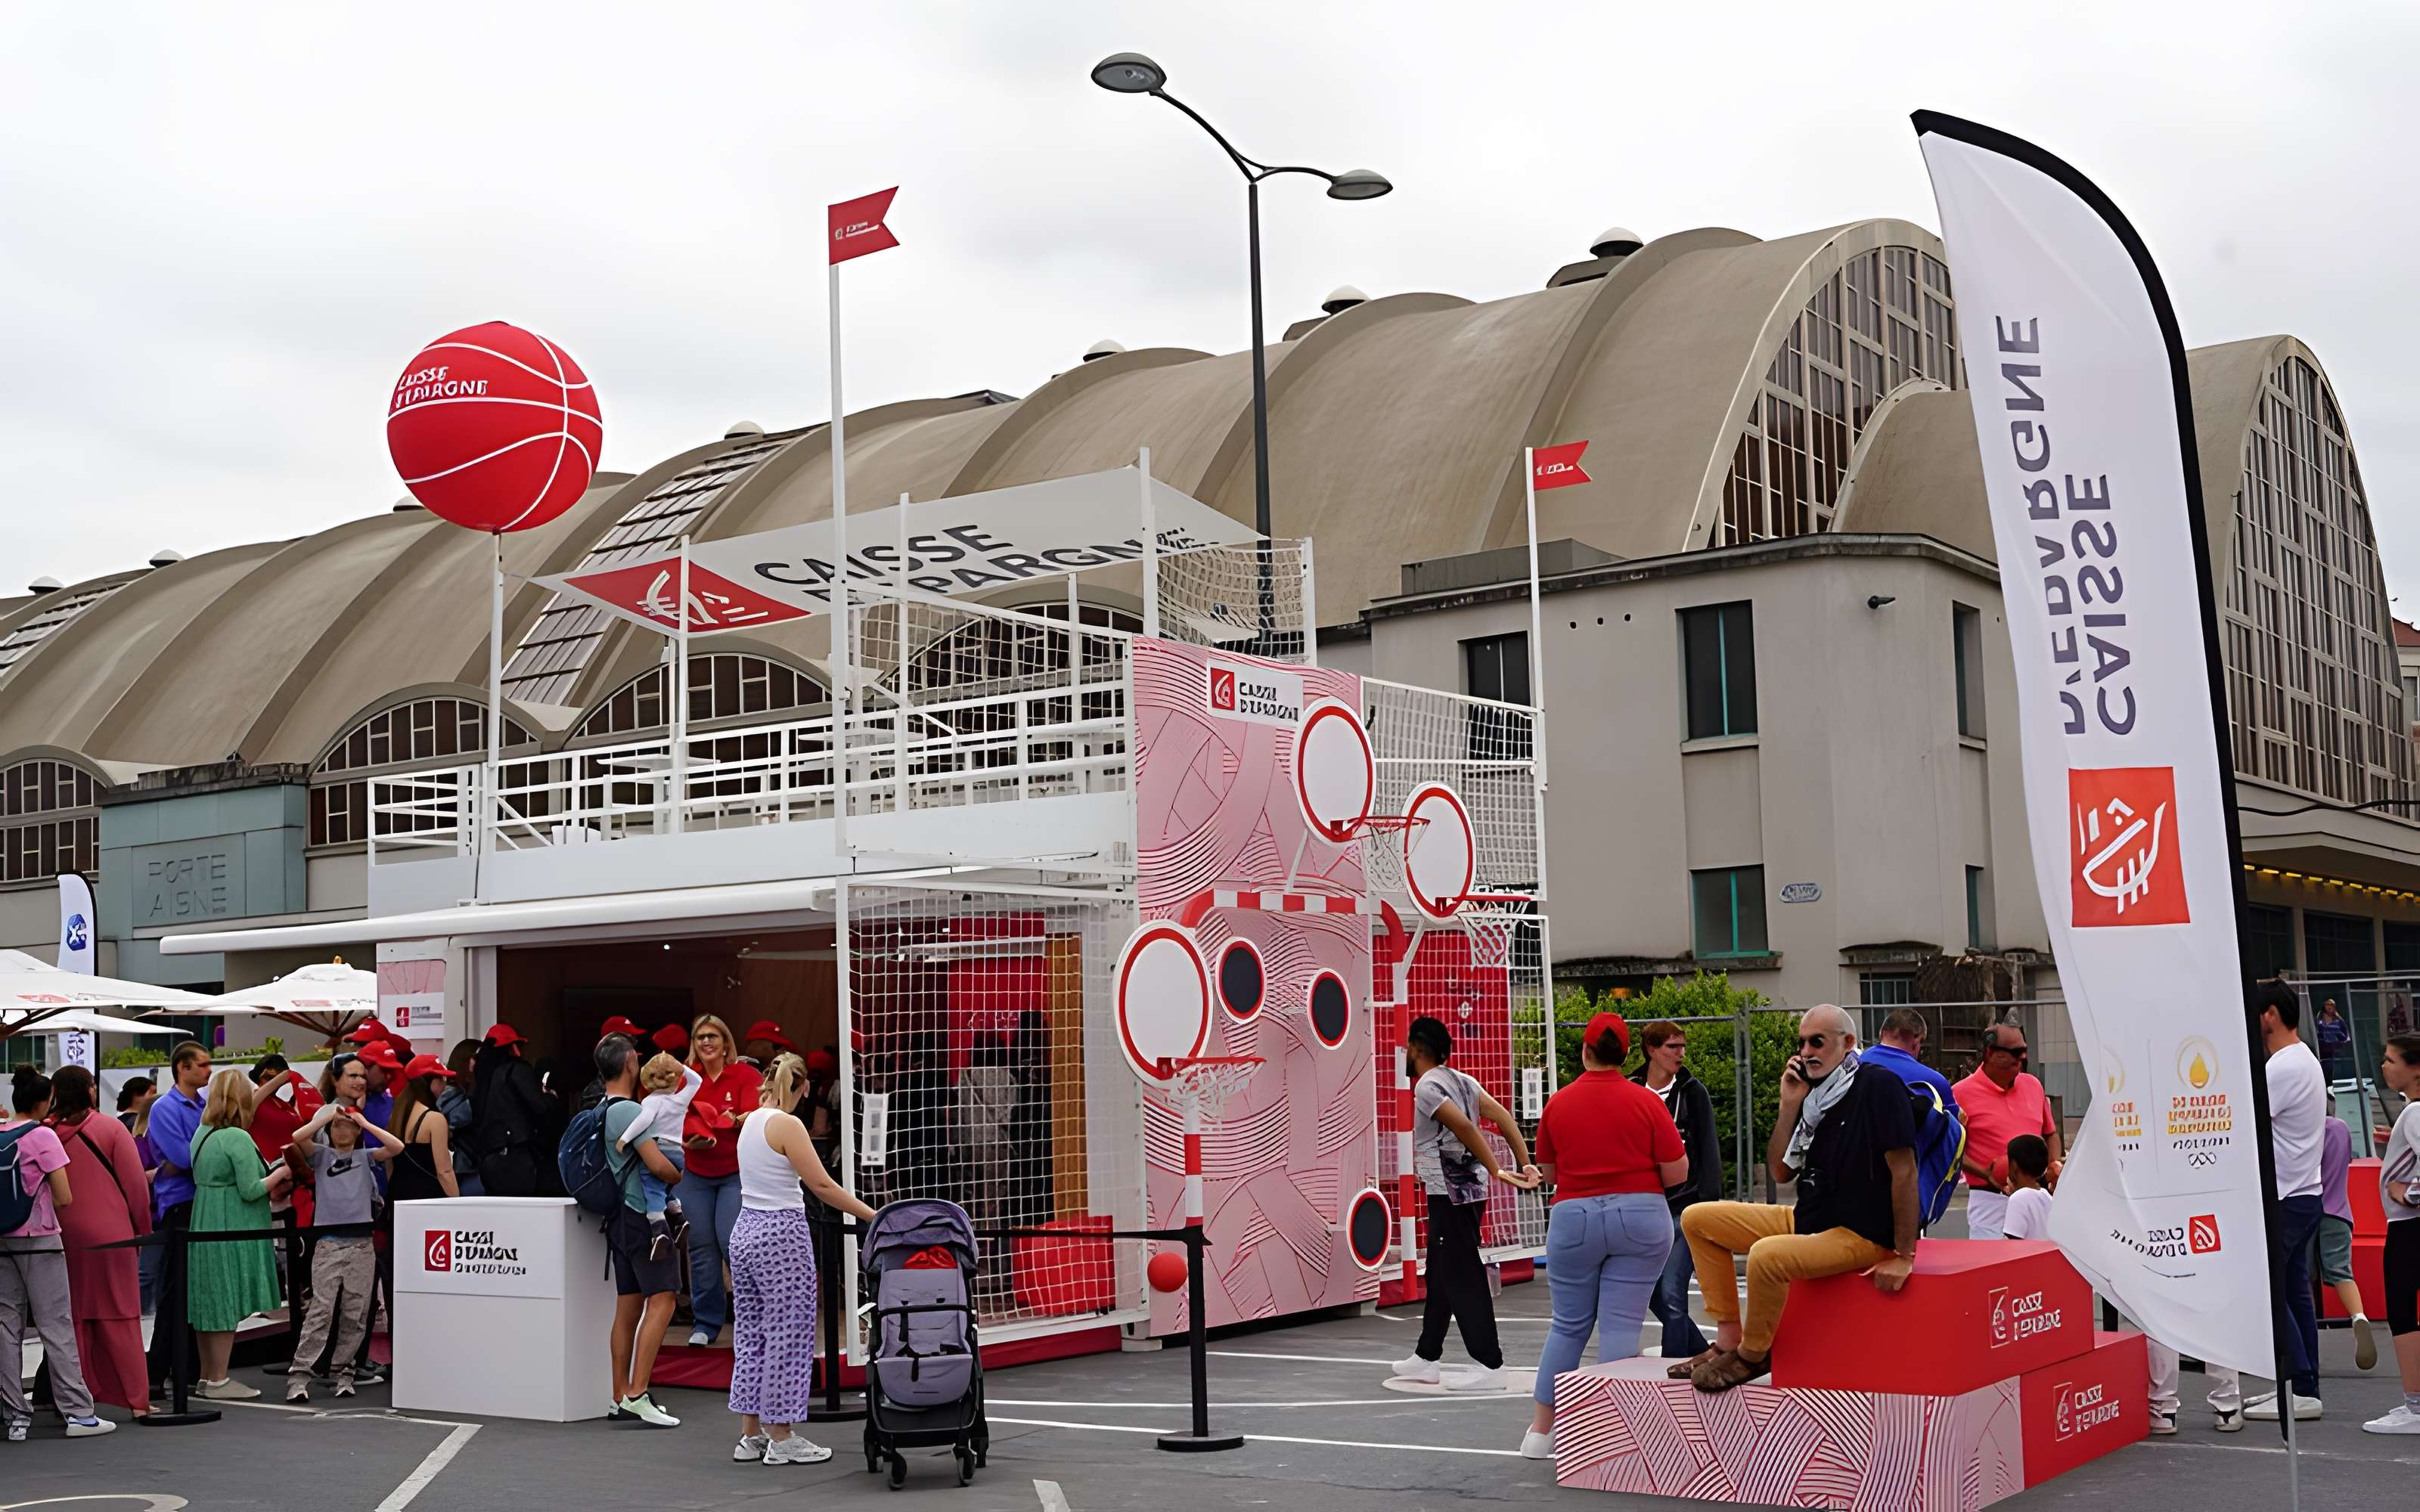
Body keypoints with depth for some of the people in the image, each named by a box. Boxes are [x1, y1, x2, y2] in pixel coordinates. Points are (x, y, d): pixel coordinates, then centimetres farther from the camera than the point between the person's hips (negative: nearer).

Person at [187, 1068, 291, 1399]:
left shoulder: (202, 1135, 10)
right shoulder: (238, 1138, -17)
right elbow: (250, 1190, -18)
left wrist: (267, 1190, 16)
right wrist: (281, 1173, -4)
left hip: (205, 1230, 9)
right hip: (231, 1232, -9)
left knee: (211, 1304, 14)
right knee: (227, 1306, -2)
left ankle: (207, 1376, 22)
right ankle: (218, 1381, 3)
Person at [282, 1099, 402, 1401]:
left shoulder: (365, 1156, 11)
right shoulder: (321, 1155, 9)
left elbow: (397, 1147, -6)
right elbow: (298, 1138, -9)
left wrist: (364, 1122, -2)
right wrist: (327, 1115, -5)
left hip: (361, 1245, 2)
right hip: (328, 1245, -2)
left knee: (355, 1315, 3)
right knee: (320, 1311, -10)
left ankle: (343, 1371, 13)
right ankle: (299, 1375, -10)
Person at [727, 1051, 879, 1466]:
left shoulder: (750, 1121, 9)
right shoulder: (787, 1125, -15)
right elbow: (823, 1186, -16)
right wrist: (872, 1216, -10)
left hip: (746, 1230, 9)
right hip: (782, 1234, -9)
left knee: (751, 1333, 12)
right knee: (787, 1336, -1)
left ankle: (751, 1435, 17)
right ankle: (782, 1440, 3)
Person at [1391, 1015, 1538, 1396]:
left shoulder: (1427, 1087, -12)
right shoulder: (1462, 1081, 13)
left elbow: (1464, 1127, -23)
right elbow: (1502, 1116, 4)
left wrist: (1498, 1172, -22)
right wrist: (1525, 1165, -2)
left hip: (1449, 1193, -10)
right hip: (1471, 1189, 10)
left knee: (1463, 1279, -6)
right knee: (1441, 1275, 16)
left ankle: (1490, 1366, -5)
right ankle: (1426, 1358, 24)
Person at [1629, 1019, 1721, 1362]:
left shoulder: (1693, 1092, 0)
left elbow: (1709, 1151, -2)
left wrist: (1709, 1204, -10)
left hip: (1683, 1206, -4)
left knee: (1672, 1296, -10)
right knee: (1652, 1295, 7)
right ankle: (1704, 1357, 27)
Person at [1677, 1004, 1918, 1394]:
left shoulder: (1879, 1087, -13)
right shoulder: (1815, 1097, 10)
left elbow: (1904, 1170, -17)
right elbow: (1781, 1171, 11)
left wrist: (1903, 1256, -20)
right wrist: (1789, 1106, -1)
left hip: (1862, 1234, -9)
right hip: (1806, 1221, 9)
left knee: (1767, 1255, -35)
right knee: (1697, 1219, 3)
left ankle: (1752, 1355, -10)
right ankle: (1730, 1339, 4)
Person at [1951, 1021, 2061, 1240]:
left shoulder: (2033, 1085, 12)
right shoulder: (1961, 1093, -6)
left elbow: (2050, 1133, 24)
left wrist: (2055, 1166, 6)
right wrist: (1986, 1174, -18)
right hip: (1990, 1201, -5)